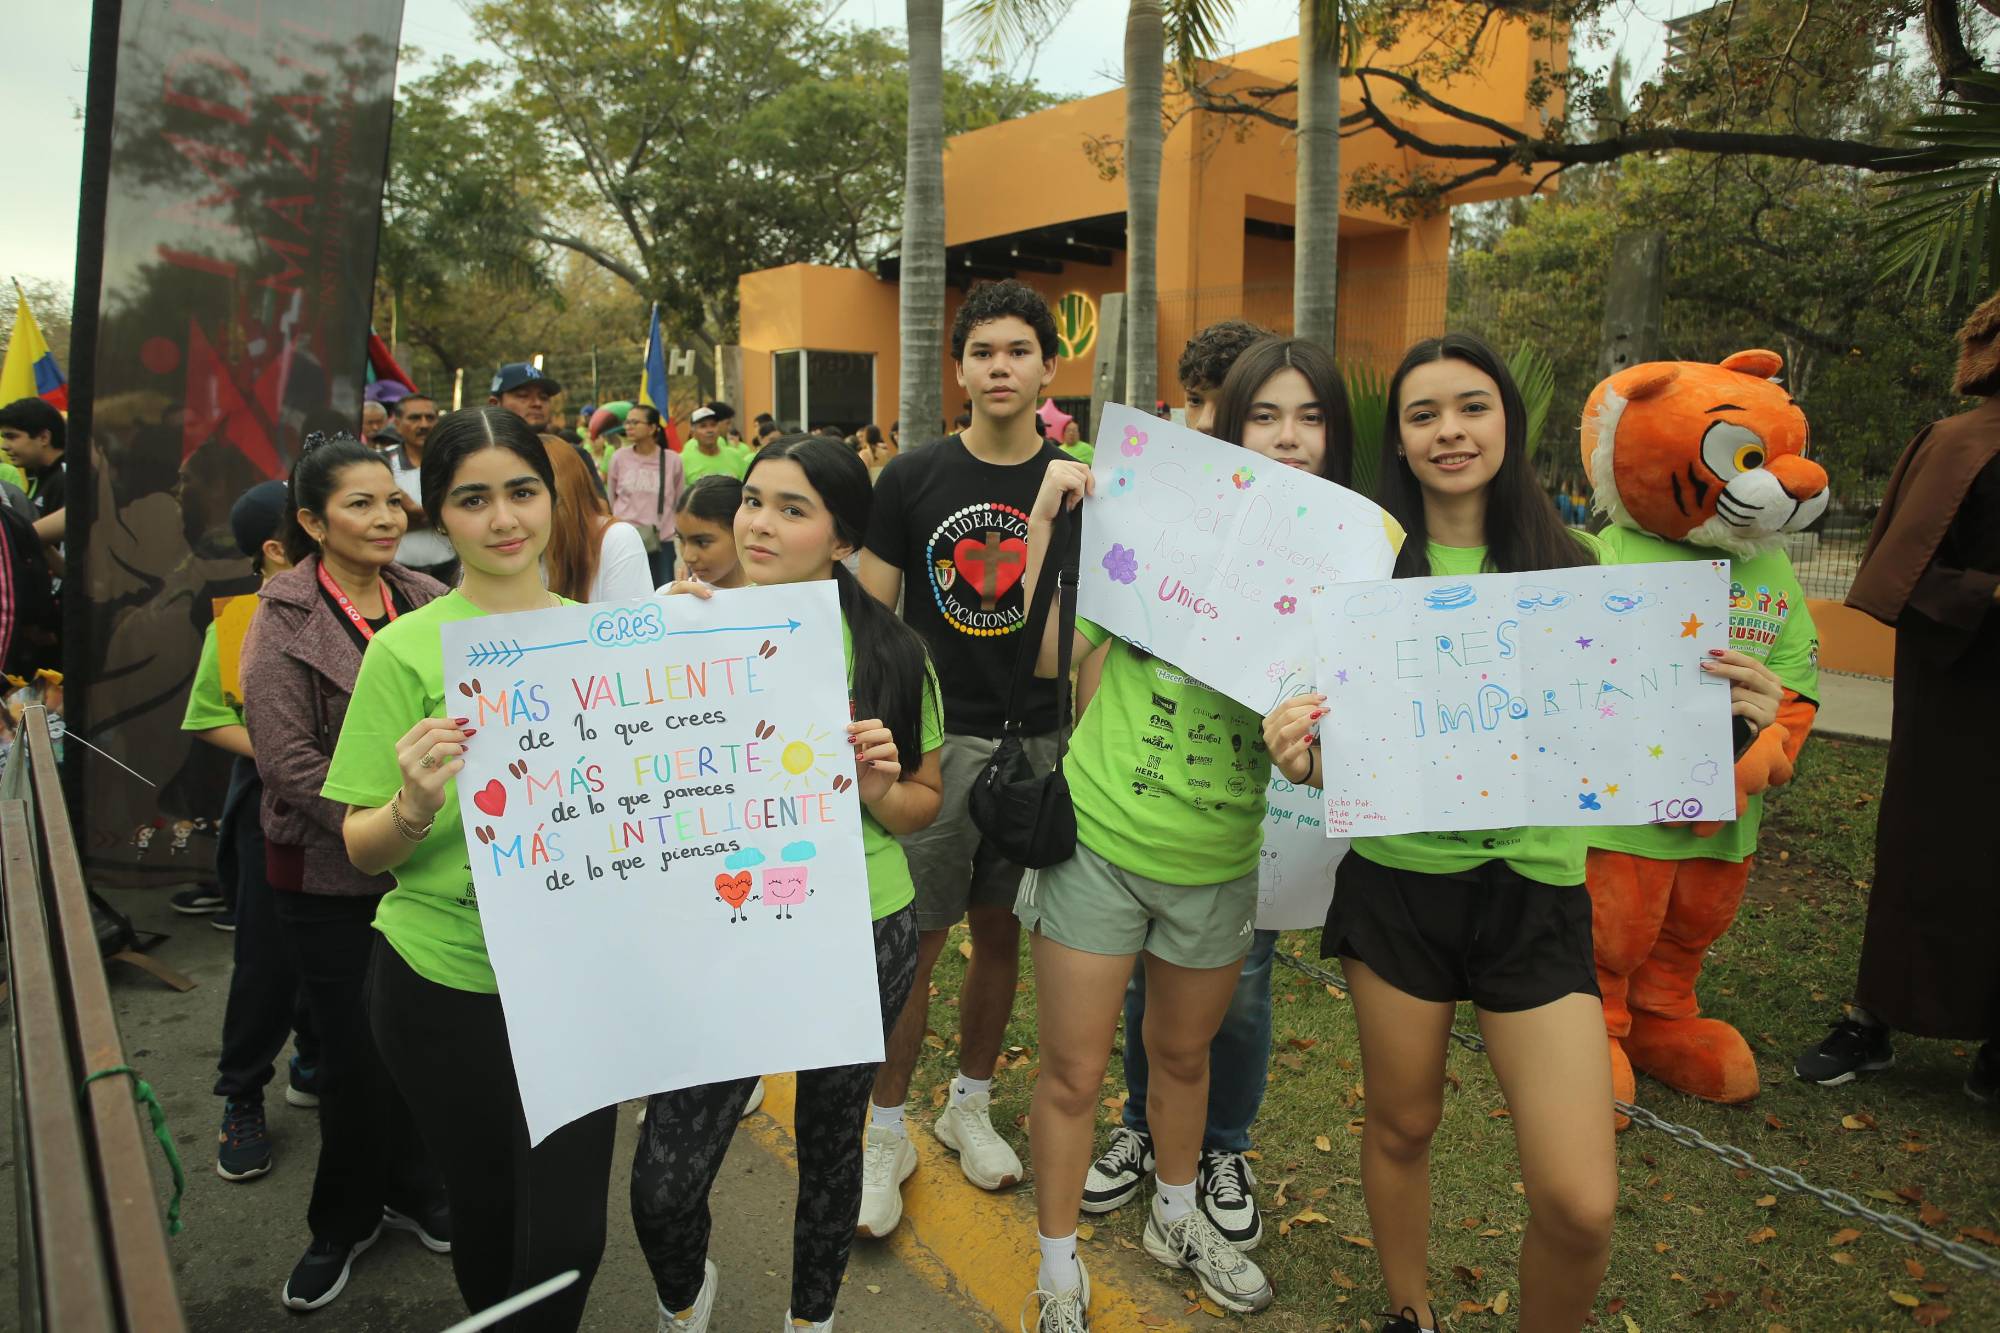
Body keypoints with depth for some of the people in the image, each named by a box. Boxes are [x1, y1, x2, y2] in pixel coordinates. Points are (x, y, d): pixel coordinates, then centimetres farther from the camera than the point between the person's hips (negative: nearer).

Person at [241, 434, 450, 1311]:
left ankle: (412, 1190, 36)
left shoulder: (425, 602, 1)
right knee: (355, 1052, 8)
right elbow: (288, 761, -15)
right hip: (330, 876, -3)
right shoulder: (284, 620, -9)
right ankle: (343, 1221, 31)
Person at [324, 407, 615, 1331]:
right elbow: (363, 849, -6)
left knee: (568, 1231, 5)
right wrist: (415, 806, -28)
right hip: (447, 979, -1)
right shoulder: (408, 650, -8)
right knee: (487, 1209, 17)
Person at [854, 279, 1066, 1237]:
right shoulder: (912, 479, -1)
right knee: (911, 946, 3)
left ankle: (970, 1105, 34)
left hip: (1034, 742, 2)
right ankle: (888, 1133, 21)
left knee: (1001, 935, 14)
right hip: (930, 739, -2)